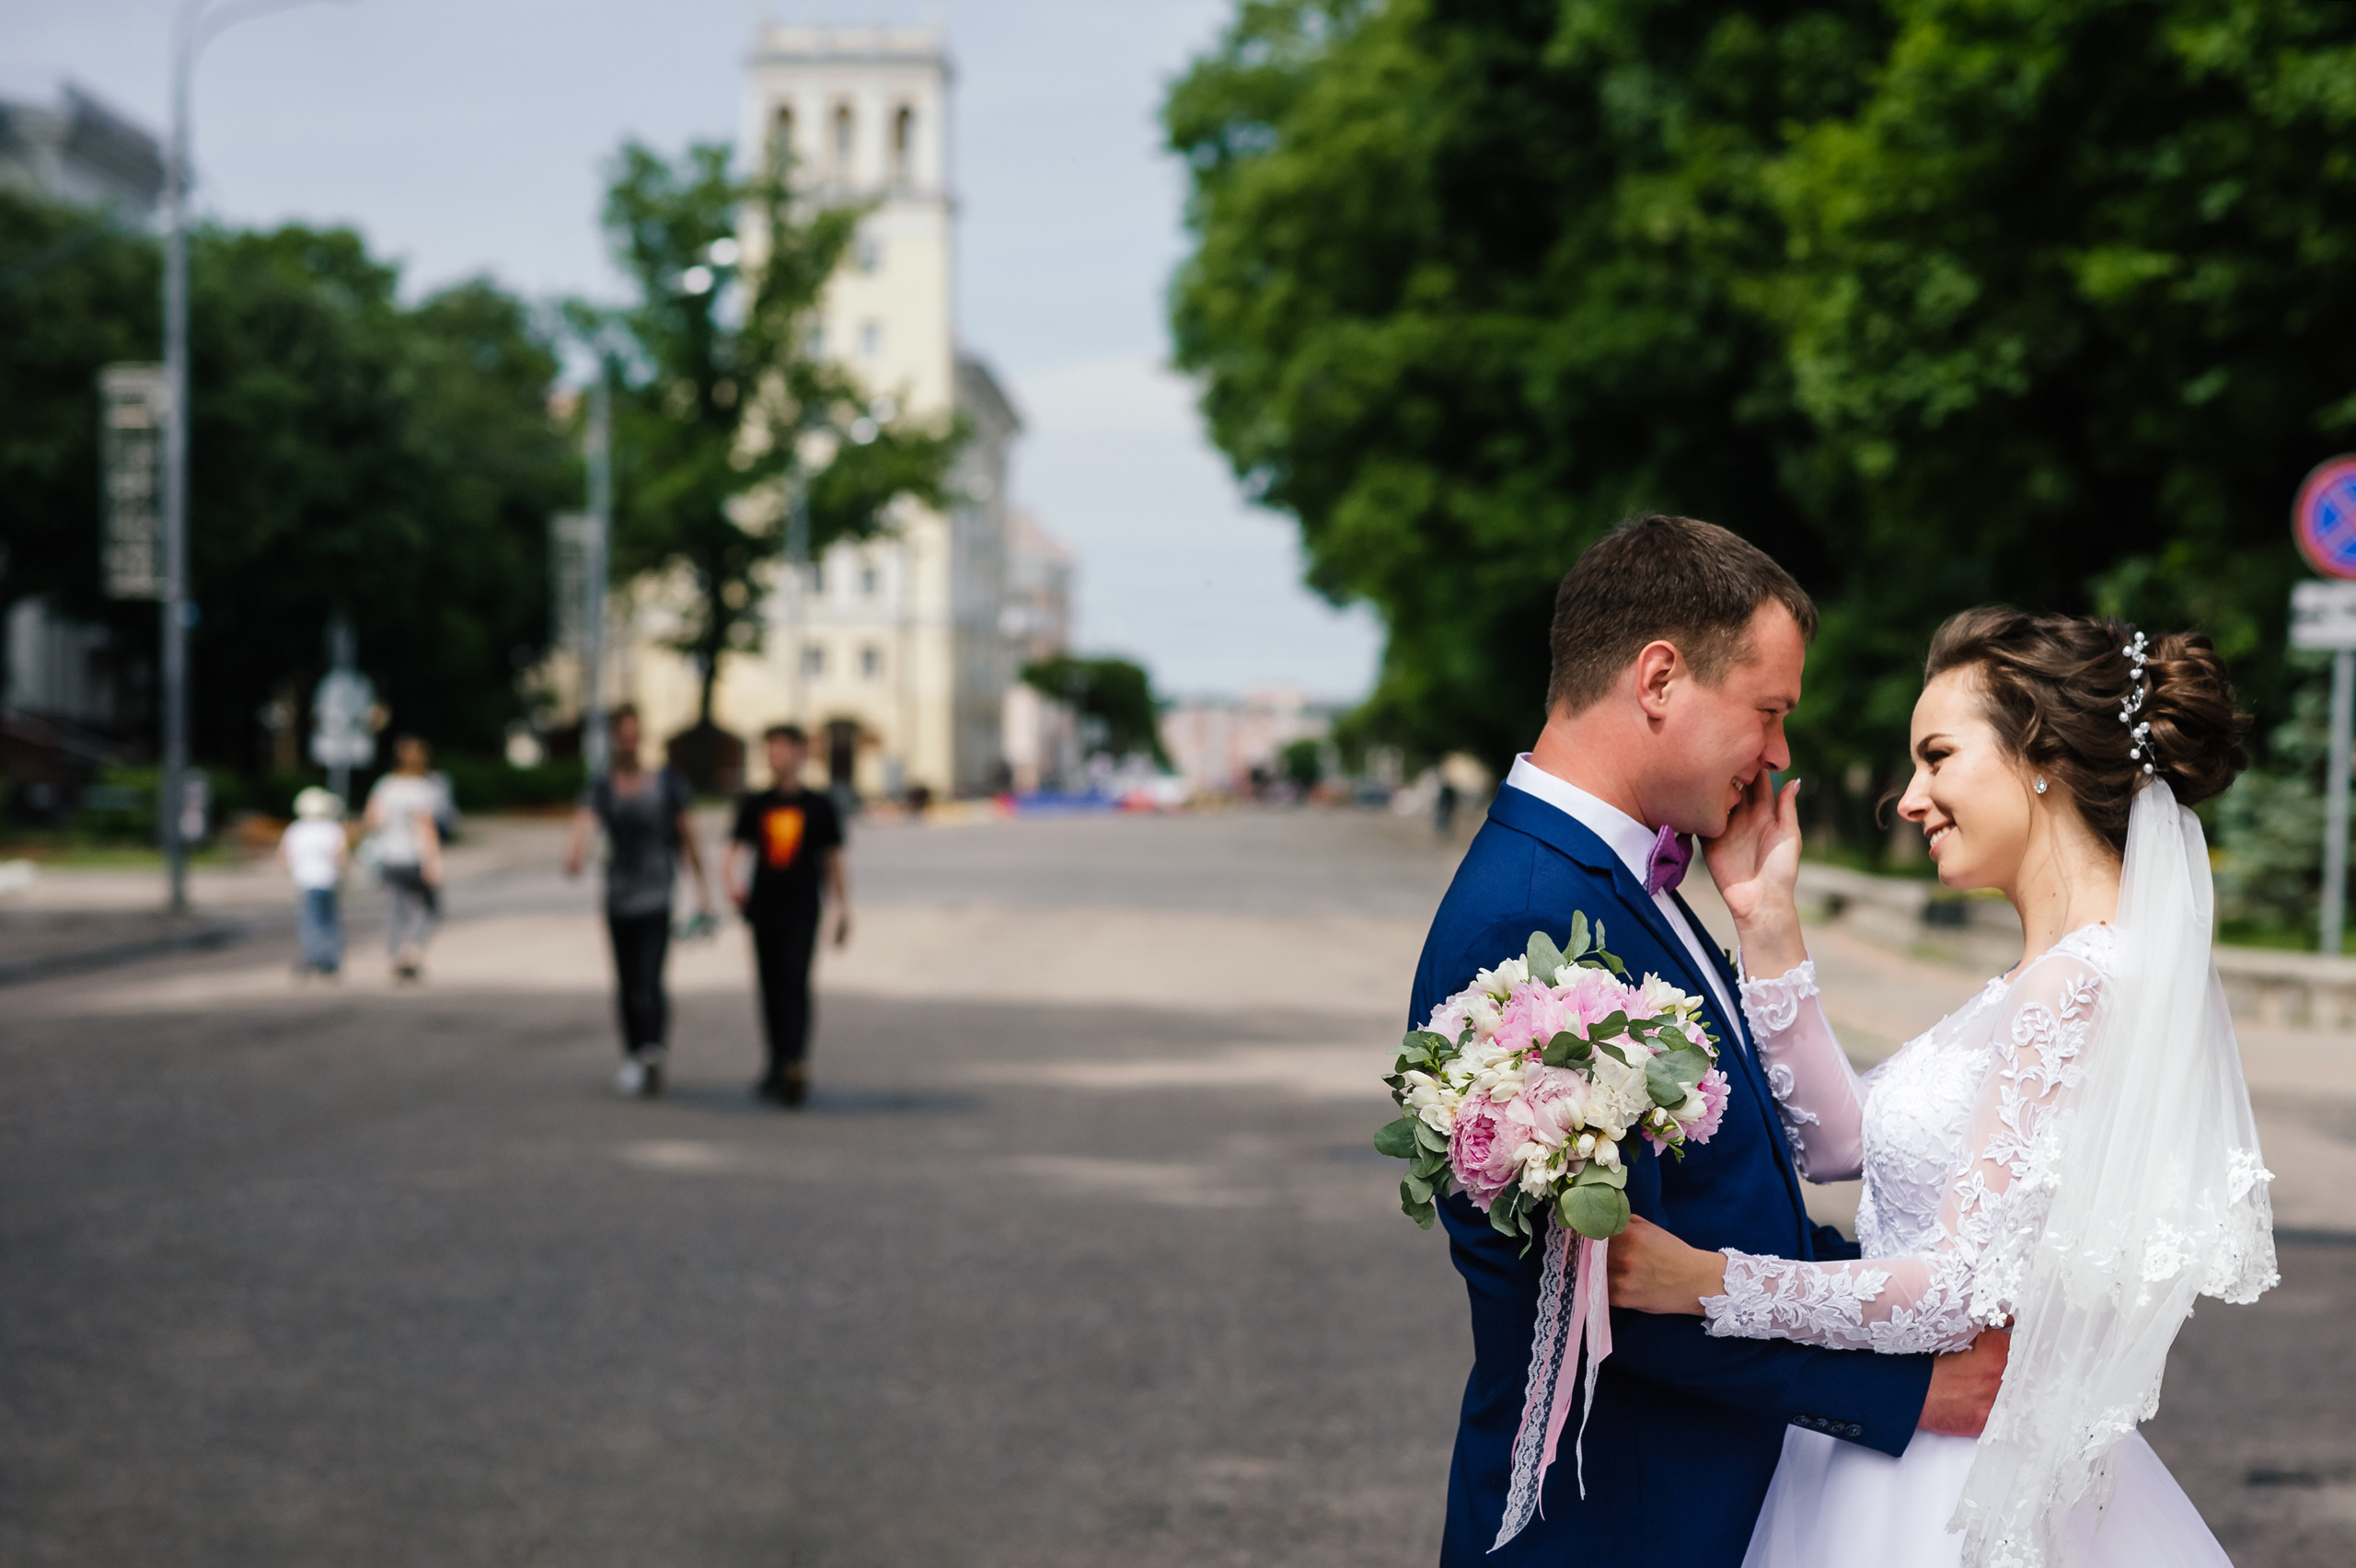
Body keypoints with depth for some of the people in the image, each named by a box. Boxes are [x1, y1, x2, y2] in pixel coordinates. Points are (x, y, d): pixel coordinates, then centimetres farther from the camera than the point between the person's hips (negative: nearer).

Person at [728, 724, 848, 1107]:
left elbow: (833, 860, 9)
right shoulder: (753, 806, 8)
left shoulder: (818, 806, 4)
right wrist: (734, 884, -17)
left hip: (802, 909, -3)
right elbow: (737, 849, 4)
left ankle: (796, 1065, -24)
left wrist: (843, 910, 9)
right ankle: (778, 1065, 18)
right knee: (771, 989, 7)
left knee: (795, 982, -15)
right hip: (764, 909, 3)